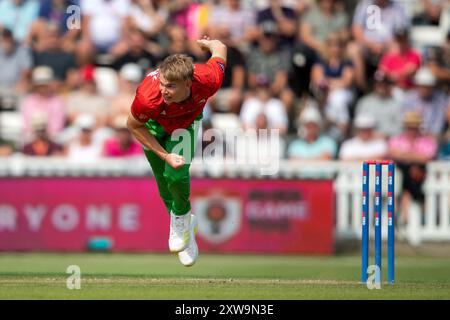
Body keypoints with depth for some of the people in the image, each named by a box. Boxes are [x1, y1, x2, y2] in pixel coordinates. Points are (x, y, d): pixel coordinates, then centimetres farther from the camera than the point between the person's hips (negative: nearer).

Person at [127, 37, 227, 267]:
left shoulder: (208, 81, -42)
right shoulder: (147, 96, -45)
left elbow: (219, 48, -19)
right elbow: (134, 126, -21)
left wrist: (207, 43, 6)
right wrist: (165, 156, -24)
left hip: (188, 120, 0)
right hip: (154, 124, 0)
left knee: (177, 176, -16)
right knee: (164, 181, 5)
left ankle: (181, 217, 17)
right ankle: (185, 225, 34)